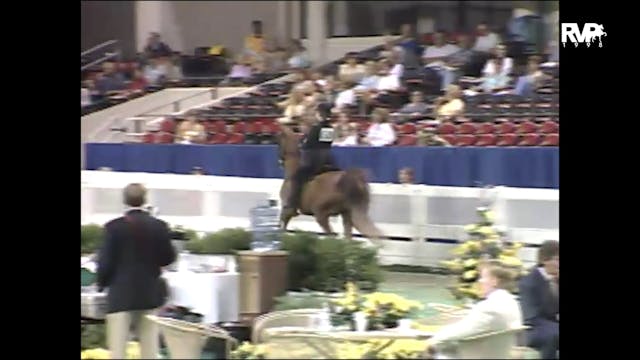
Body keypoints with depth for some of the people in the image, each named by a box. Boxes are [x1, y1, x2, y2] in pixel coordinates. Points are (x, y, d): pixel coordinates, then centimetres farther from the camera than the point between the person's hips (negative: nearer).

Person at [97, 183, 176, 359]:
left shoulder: (114, 227, -10)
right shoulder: (159, 226, -3)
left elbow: (106, 262, -7)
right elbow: (168, 258, 3)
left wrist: (102, 283, 10)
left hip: (121, 294, -3)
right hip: (150, 294, 3)